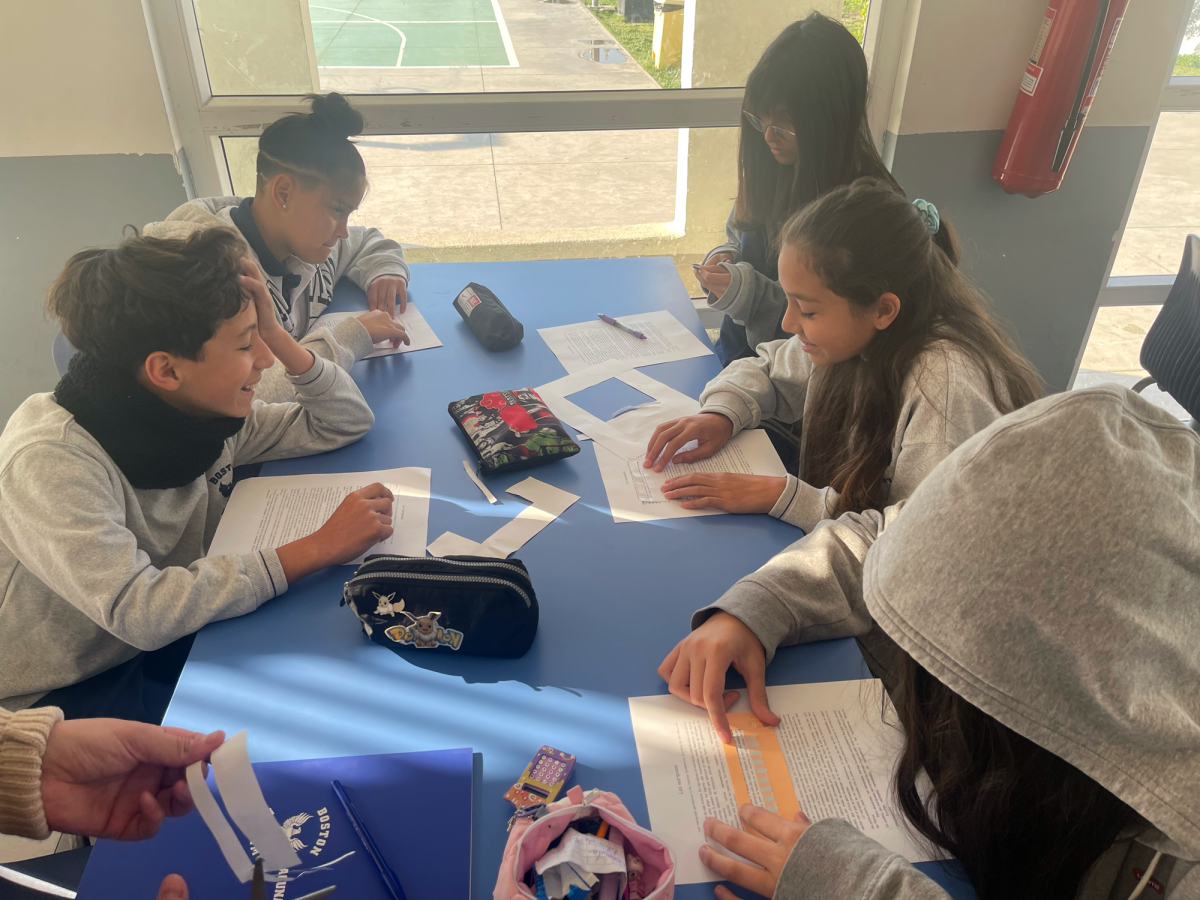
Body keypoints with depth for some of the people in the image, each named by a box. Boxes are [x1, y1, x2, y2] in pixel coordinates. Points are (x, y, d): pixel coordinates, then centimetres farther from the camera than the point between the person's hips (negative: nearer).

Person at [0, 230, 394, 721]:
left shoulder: (201, 410, -6)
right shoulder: (49, 460, -28)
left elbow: (346, 422, 1)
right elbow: (135, 609, -38)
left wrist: (273, 333, -14)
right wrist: (318, 547, -36)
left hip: (168, 642, 7)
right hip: (60, 696, -6)